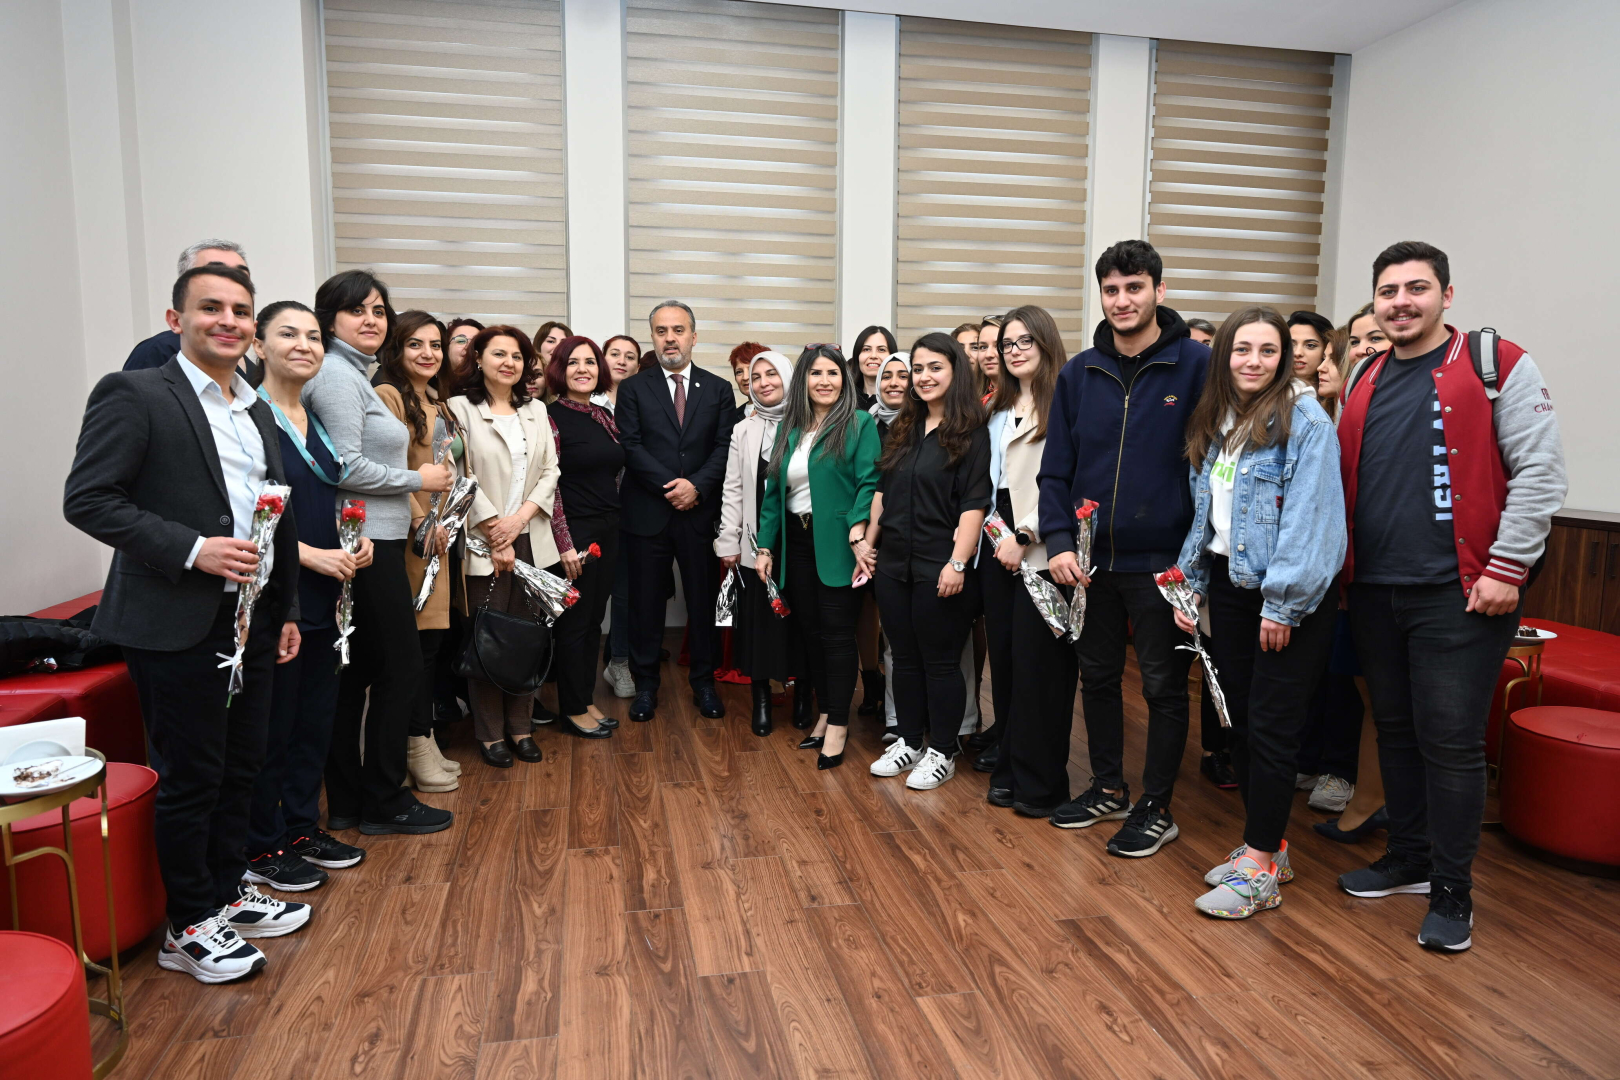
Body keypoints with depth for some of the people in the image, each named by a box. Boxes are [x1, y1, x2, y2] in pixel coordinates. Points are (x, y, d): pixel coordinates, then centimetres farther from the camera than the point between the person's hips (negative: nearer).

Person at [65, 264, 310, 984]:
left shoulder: (257, 411, 14)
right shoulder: (133, 395, -8)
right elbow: (87, 499, -14)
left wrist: (286, 610, 17)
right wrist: (192, 550, -21)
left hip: (251, 620, 7)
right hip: (177, 626, -7)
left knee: (241, 768, 16)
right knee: (191, 778, 4)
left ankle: (227, 892, 34)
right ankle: (189, 927, 21)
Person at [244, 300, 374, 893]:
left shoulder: (316, 420, 13)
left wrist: (354, 539, 5)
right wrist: (311, 554, -19)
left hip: (322, 597, 8)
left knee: (316, 716, 15)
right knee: (272, 725, 2)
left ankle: (303, 828, 30)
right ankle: (262, 850, 17)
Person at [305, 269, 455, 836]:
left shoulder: (354, 375, 18)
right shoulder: (335, 376, -12)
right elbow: (345, 467, -21)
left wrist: (412, 510, 15)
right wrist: (417, 479, -10)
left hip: (369, 541, 10)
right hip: (366, 543, -10)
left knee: (356, 672, 13)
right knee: (401, 667, -1)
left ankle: (346, 801, 23)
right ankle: (385, 801, 11)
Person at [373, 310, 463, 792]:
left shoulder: (436, 401, 18)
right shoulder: (388, 396, -9)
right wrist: (422, 522, -16)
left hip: (440, 532, 8)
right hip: (412, 536, -8)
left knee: (435, 638, 11)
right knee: (419, 640, -4)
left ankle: (424, 743, 21)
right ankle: (418, 748, 8)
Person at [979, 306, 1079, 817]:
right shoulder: (1000, 408, 18)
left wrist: (1024, 536, -15)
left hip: (1040, 553, -8)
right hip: (998, 547, 8)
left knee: (1038, 665, -3)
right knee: (1004, 659, 11)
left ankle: (1041, 783, 9)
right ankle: (1009, 769, 23)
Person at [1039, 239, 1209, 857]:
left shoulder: (1196, 365, -6)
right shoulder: (1079, 373, 5)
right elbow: (1056, 468, 6)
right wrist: (1058, 541, -7)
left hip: (1161, 560, -4)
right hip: (1090, 560, 5)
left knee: (1163, 685, 7)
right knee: (1097, 677, 16)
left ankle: (1156, 808, 23)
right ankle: (1108, 787, 34)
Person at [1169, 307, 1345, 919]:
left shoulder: (1305, 422, -11)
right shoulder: (1215, 425, 12)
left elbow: (1309, 518, -17)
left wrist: (1282, 604, -19)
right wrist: (1191, 585, 12)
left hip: (1286, 597, -7)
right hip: (1227, 586, 7)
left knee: (1270, 726, -2)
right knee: (1238, 719, 12)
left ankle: (1260, 868, 9)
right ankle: (1267, 844, 27)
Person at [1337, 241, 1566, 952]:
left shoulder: (1499, 367, -4)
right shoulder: (1367, 381, 14)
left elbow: (1540, 472, -9)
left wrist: (1506, 570, -14)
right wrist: (1341, 568, 12)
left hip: (1457, 593, -6)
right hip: (1374, 591, 6)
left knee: (1450, 740, -2)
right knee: (1395, 728, 14)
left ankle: (1452, 892, 13)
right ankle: (1410, 859, 30)